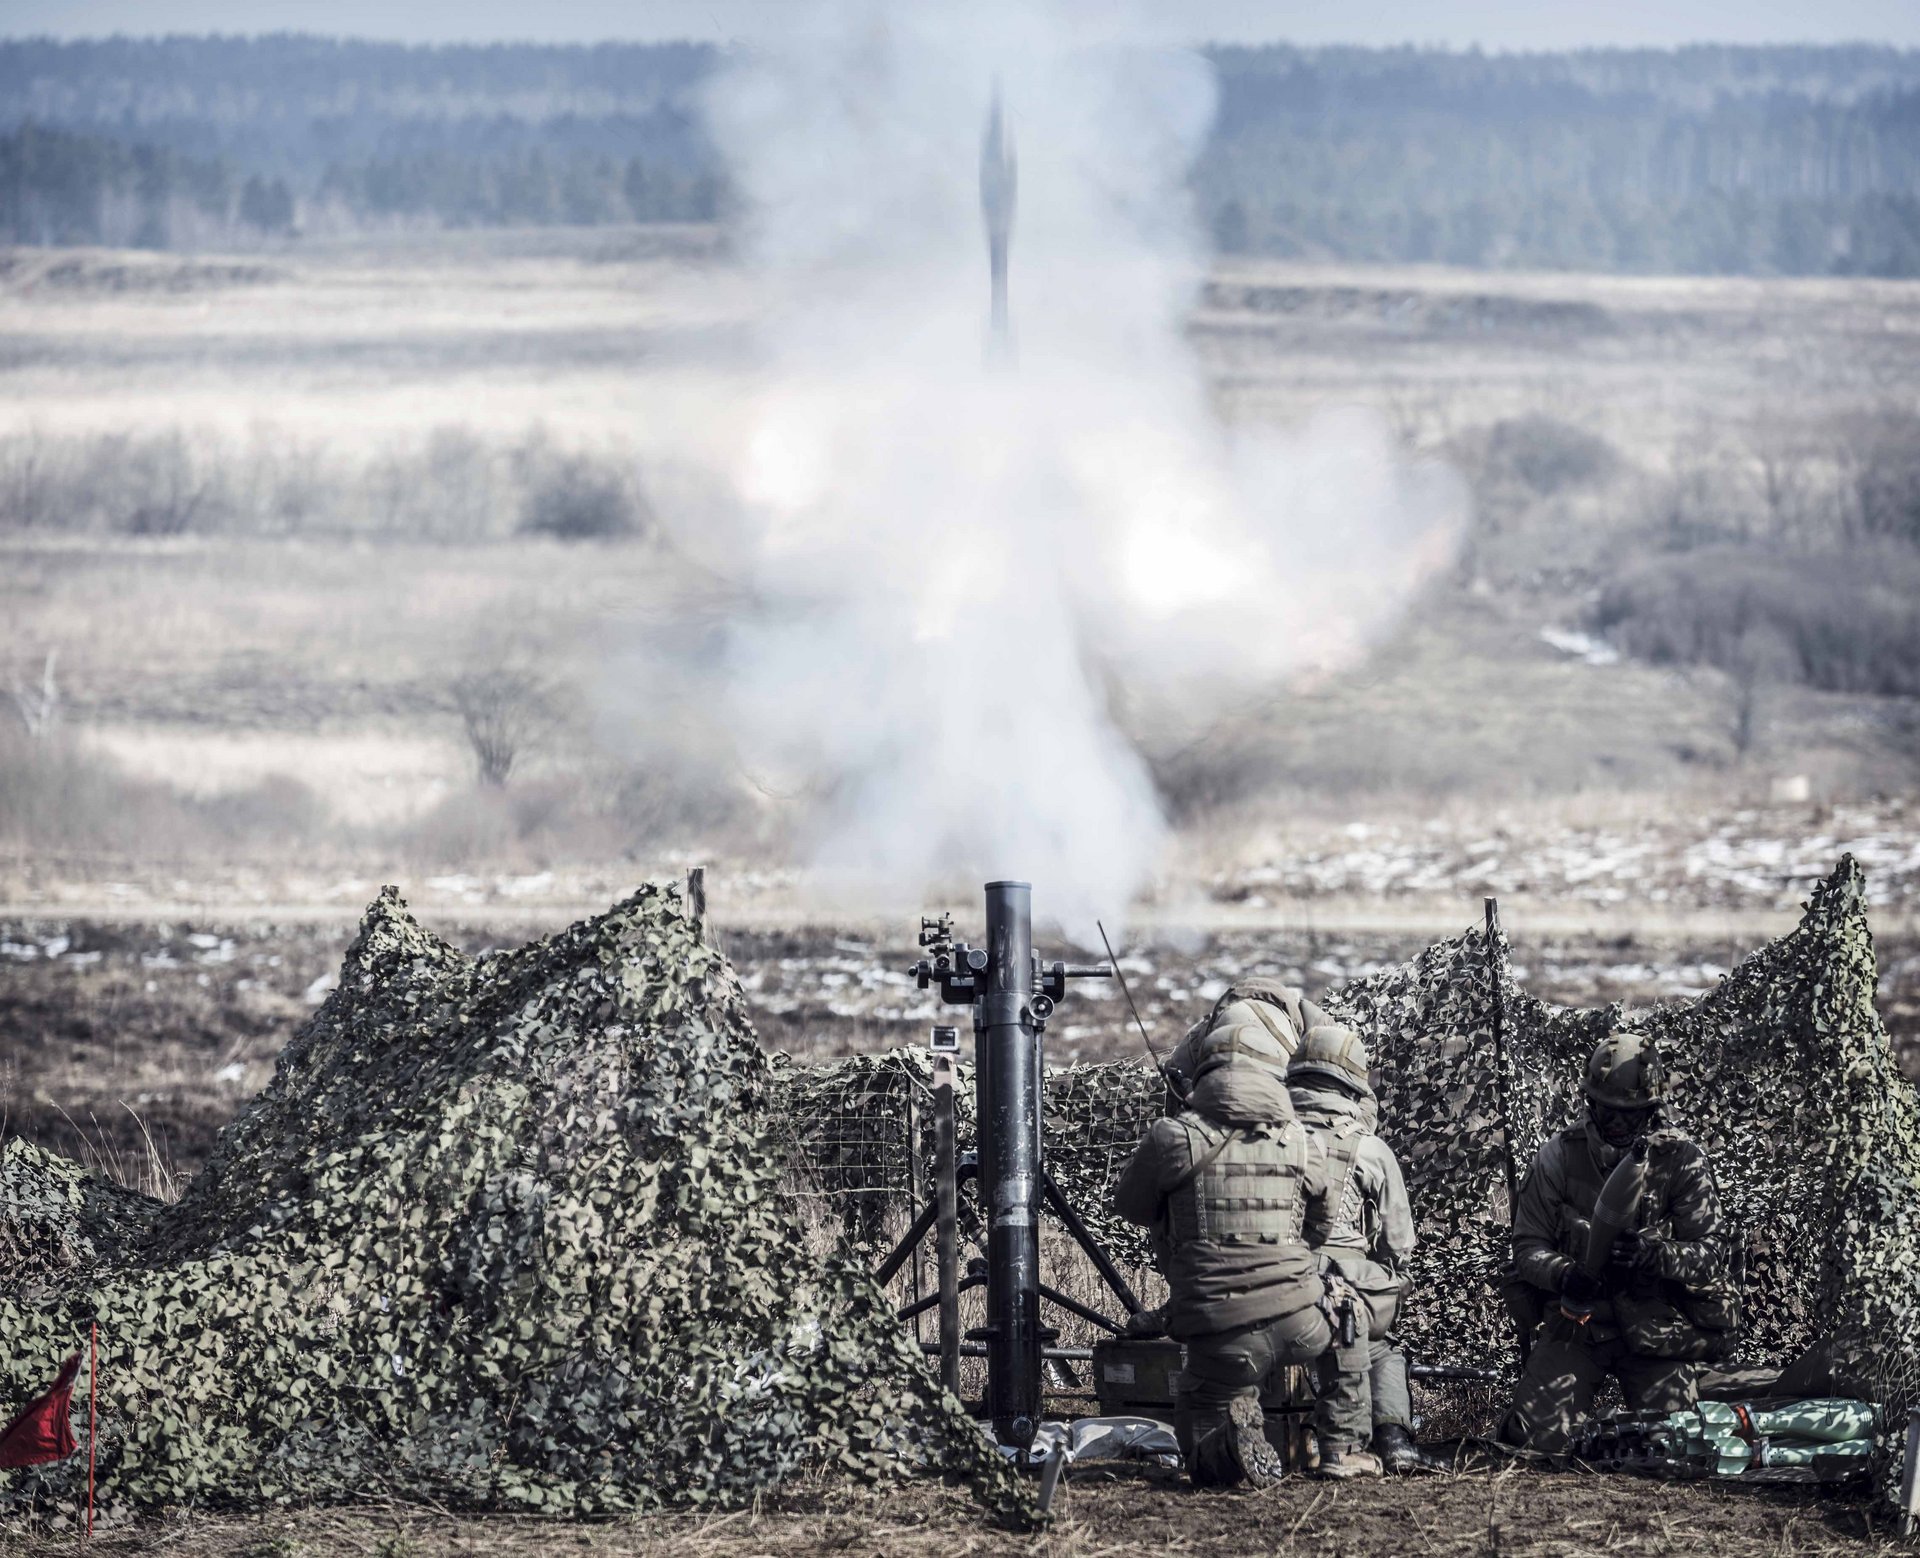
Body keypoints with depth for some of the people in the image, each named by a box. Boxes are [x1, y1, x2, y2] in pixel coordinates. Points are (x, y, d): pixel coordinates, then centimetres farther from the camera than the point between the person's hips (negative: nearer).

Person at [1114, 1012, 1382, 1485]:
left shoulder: (1172, 1137, -2)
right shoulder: (1297, 1140, 5)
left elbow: (1129, 1205, 14)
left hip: (1219, 1335, -1)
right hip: (1297, 1316, 1)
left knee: (1198, 1421, 23)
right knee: (1348, 1315, 36)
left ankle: (1233, 1445, -14)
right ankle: (1342, 1449, 29)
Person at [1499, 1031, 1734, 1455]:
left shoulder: (1682, 1162, -5)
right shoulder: (1559, 1157, -2)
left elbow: (1712, 1252, -9)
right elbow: (1529, 1247, -2)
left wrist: (1658, 1256, -29)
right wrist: (1565, 1274, -24)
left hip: (1655, 1324, 0)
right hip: (1575, 1320, 0)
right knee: (1543, 1441, -11)